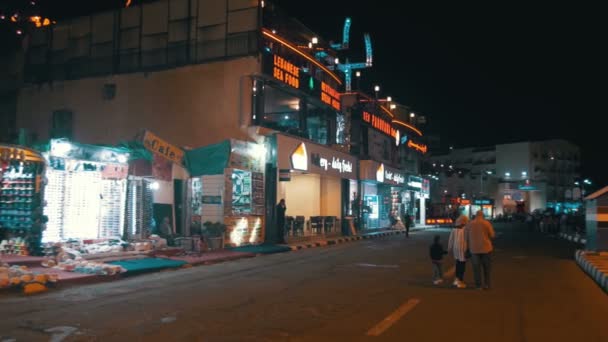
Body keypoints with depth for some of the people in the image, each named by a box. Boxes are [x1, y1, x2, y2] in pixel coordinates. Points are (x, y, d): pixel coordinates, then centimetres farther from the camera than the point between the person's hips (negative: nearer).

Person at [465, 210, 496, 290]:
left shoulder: (469, 224, 0)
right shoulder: (487, 223, -6)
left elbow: (466, 237, 3)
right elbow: (492, 235, -5)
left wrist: (469, 246, 15)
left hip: (474, 249, 1)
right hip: (486, 248, -1)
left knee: (476, 268, 7)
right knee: (487, 267, 12)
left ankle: (478, 285, 9)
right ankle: (487, 284, 14)